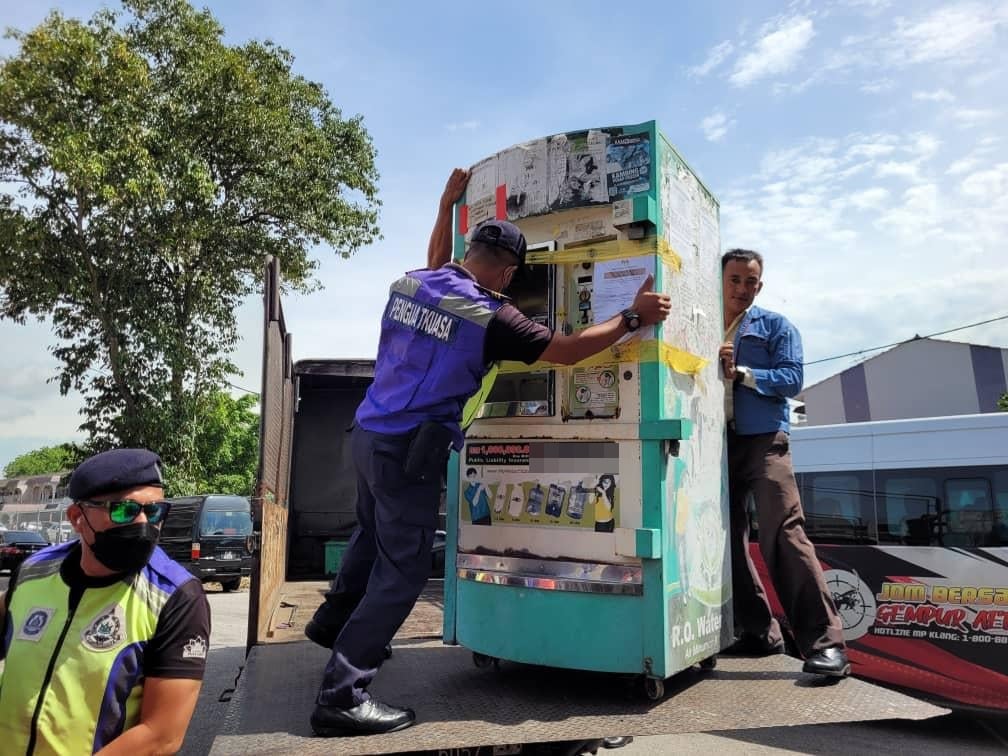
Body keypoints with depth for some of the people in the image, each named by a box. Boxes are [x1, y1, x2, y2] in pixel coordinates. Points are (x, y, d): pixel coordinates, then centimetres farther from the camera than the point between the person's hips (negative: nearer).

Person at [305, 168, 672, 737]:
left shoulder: (410, 283, 5)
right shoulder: (488, 316, -16)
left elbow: (437, 266, 32)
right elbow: (566, 351, -11)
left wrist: (447, 204, 39)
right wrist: (633, 317, -2)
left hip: (370, 434, 9)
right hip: (410, 450, -9)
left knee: (374, 534, 30)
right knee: (403, 571, 1)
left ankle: (334, 621, 49)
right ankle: (342, 697, 6)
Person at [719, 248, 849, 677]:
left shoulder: (775, 326, 8)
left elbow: (791, 379, -4)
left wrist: (740, 373, -11)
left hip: (763, 440, -4)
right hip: (716, 444, 4)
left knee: (783, 536, -15)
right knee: (728, 541, 7)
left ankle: (824, 641, -10)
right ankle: (758, 632, 20)